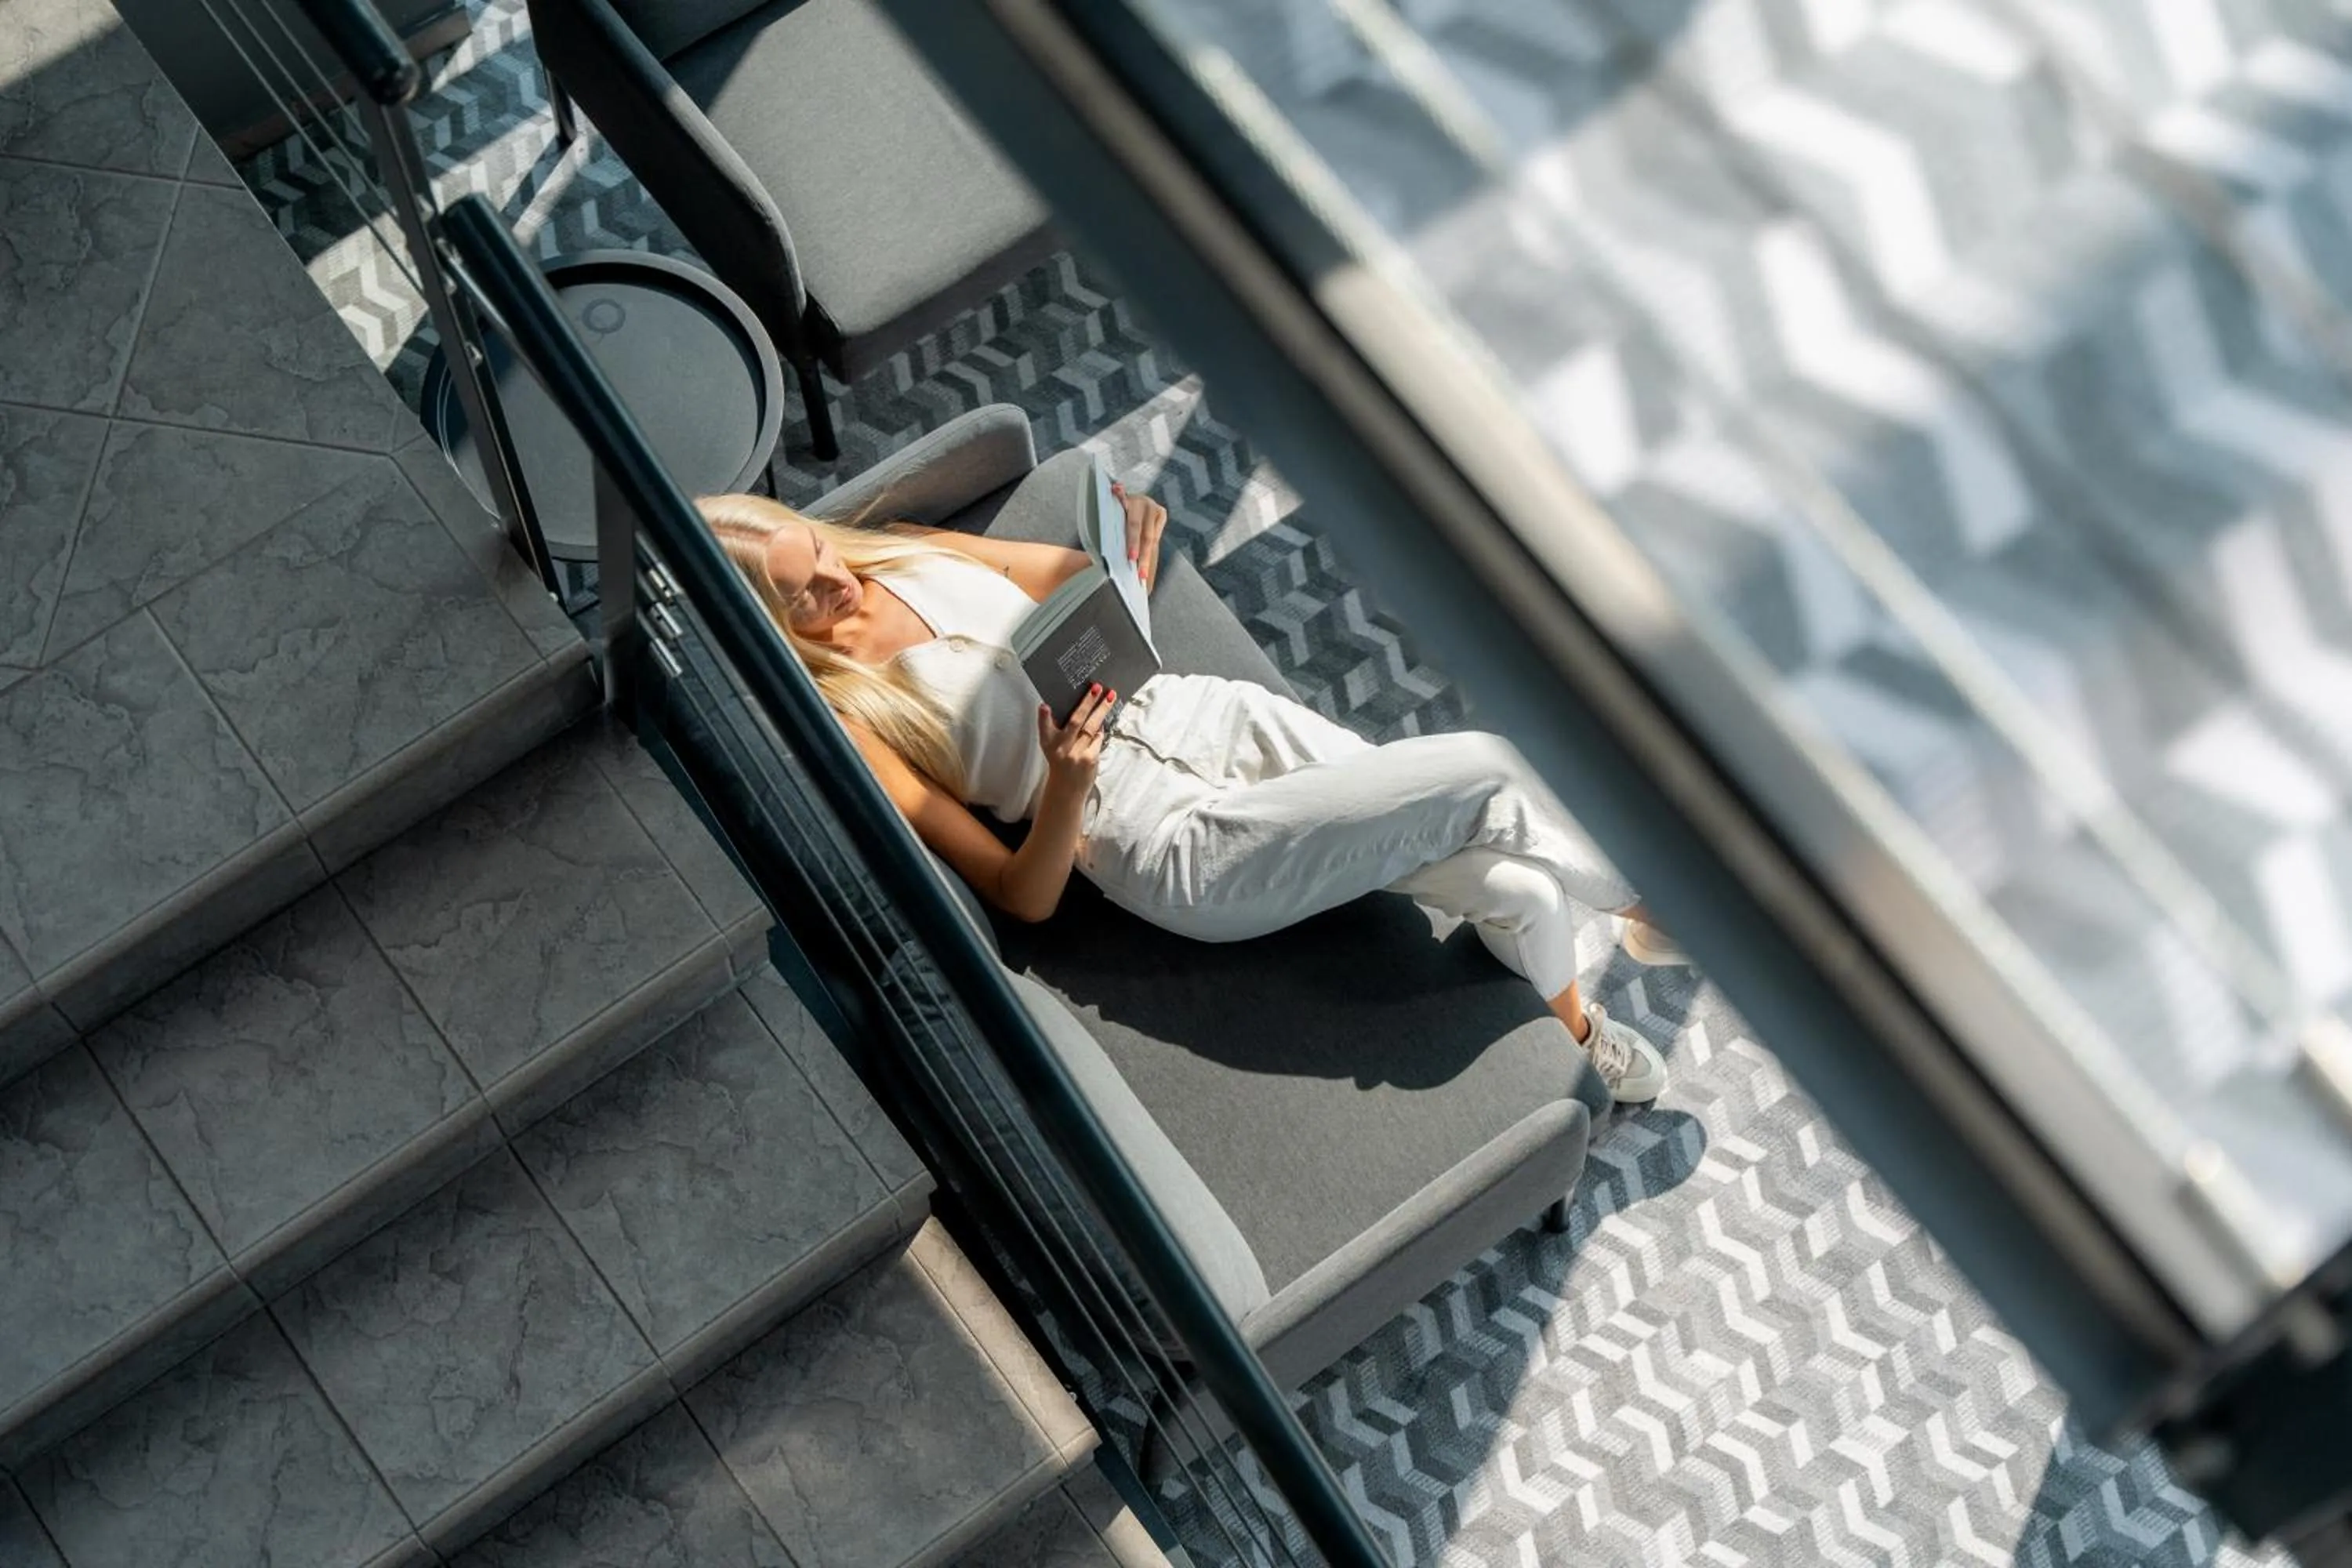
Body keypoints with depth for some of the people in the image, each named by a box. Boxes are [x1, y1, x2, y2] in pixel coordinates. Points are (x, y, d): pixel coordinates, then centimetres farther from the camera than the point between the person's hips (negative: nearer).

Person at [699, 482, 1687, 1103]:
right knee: (1491, 777, -14)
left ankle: (1576, 1021, 24)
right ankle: (1647, 896, 15)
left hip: (1206, 714, 6)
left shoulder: (905, 555, 8)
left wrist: (1134, 553, -4)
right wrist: (1066, 786, -30)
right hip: (1177, 845, -6)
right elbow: (1023, 896, -10)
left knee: (1516, 884, -7)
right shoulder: (843, 722, -9)